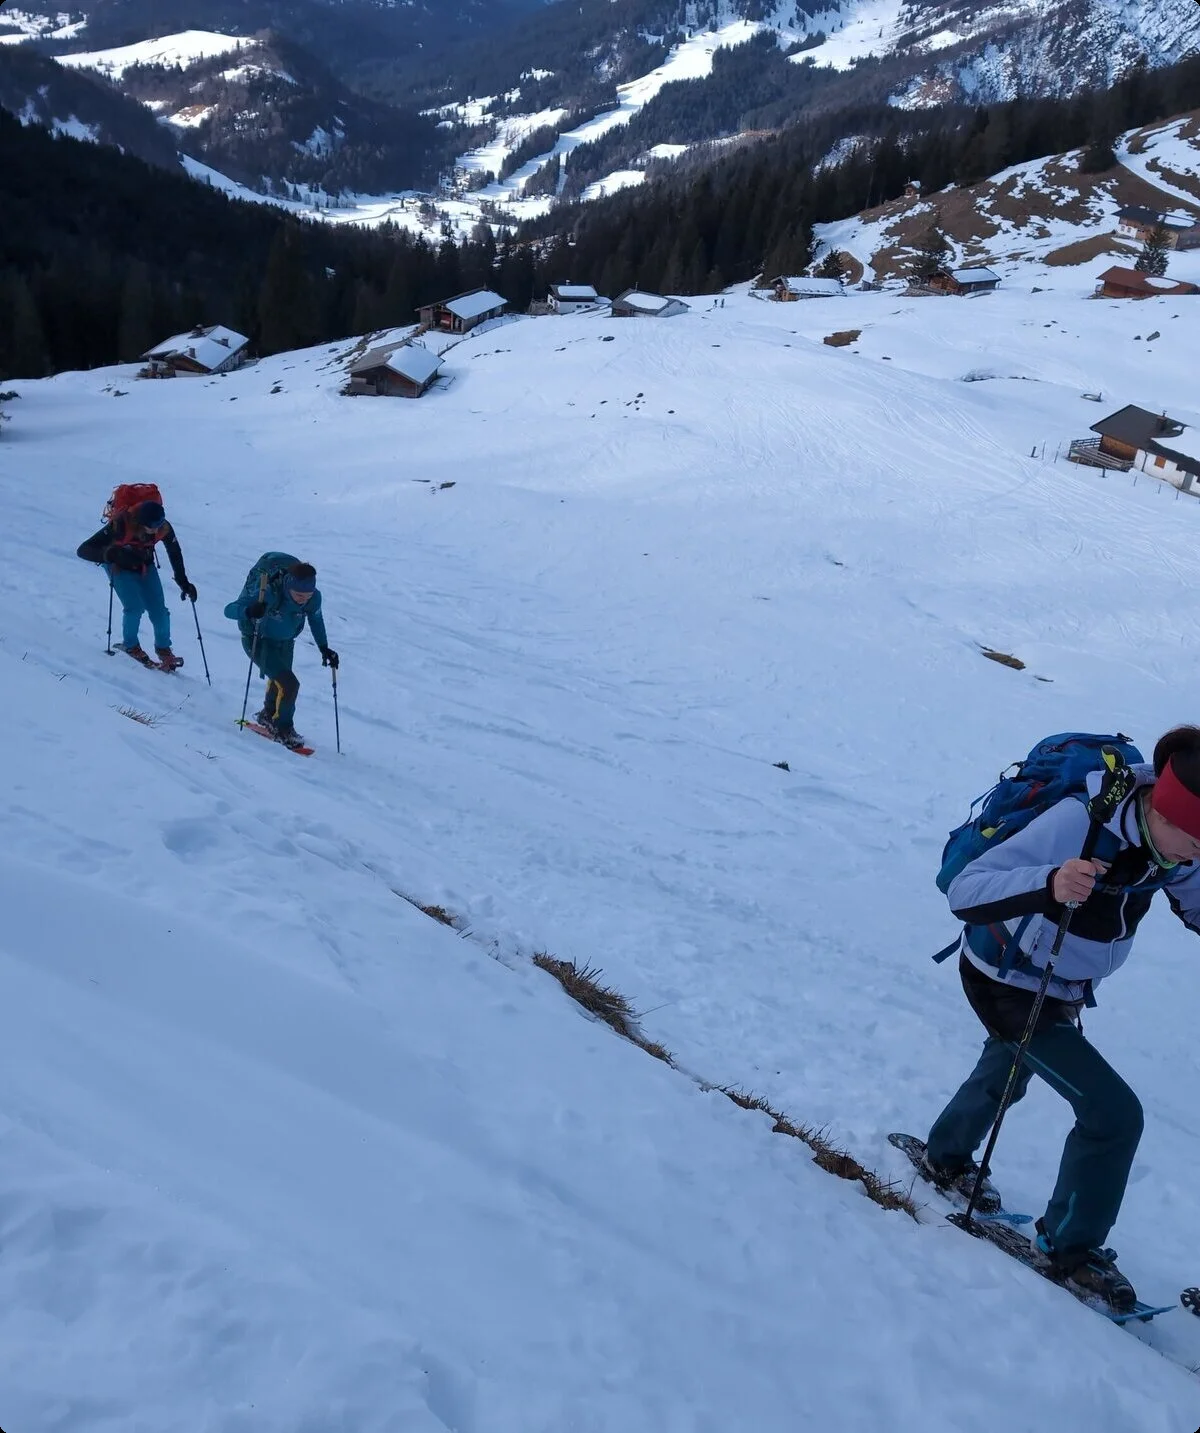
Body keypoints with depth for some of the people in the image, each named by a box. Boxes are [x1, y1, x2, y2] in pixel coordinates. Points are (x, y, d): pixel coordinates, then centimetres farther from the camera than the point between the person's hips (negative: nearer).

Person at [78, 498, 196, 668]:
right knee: (135, 607, -19)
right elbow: (83, 550, -36)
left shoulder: (163, 528, -28)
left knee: (159, 610, -7)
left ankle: (163, 649, 17)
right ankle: (131, 645, 8)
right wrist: (113, 554, -52)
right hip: (119, 567, -3)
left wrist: (183, 583, -3)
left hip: (145, 566, 3)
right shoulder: (120, 525, -38)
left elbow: (175, 553, -5)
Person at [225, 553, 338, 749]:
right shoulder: (270, 593, -37)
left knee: (279, 681, 26)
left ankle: (268, 716, 55)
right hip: (258, 642, -6)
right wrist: (249, 611, -54)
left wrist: (324, 648, 1)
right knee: (289, 684, -18)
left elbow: (315, 619, 2)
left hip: (285, 642, 6)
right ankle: (283, 729, 5)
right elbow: (229, 610, -34)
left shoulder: (314, 598, -22)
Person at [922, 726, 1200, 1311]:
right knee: (1113, 1112, -11)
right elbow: (964, 892, -41)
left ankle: (946, 1157, 60)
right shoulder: (1079, 823, -38)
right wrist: (1050, 886, -58)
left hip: (1060, 990, 8)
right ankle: (1072, 1246, 13)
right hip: (1006, 984, -8)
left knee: (1007, 1075, 31)